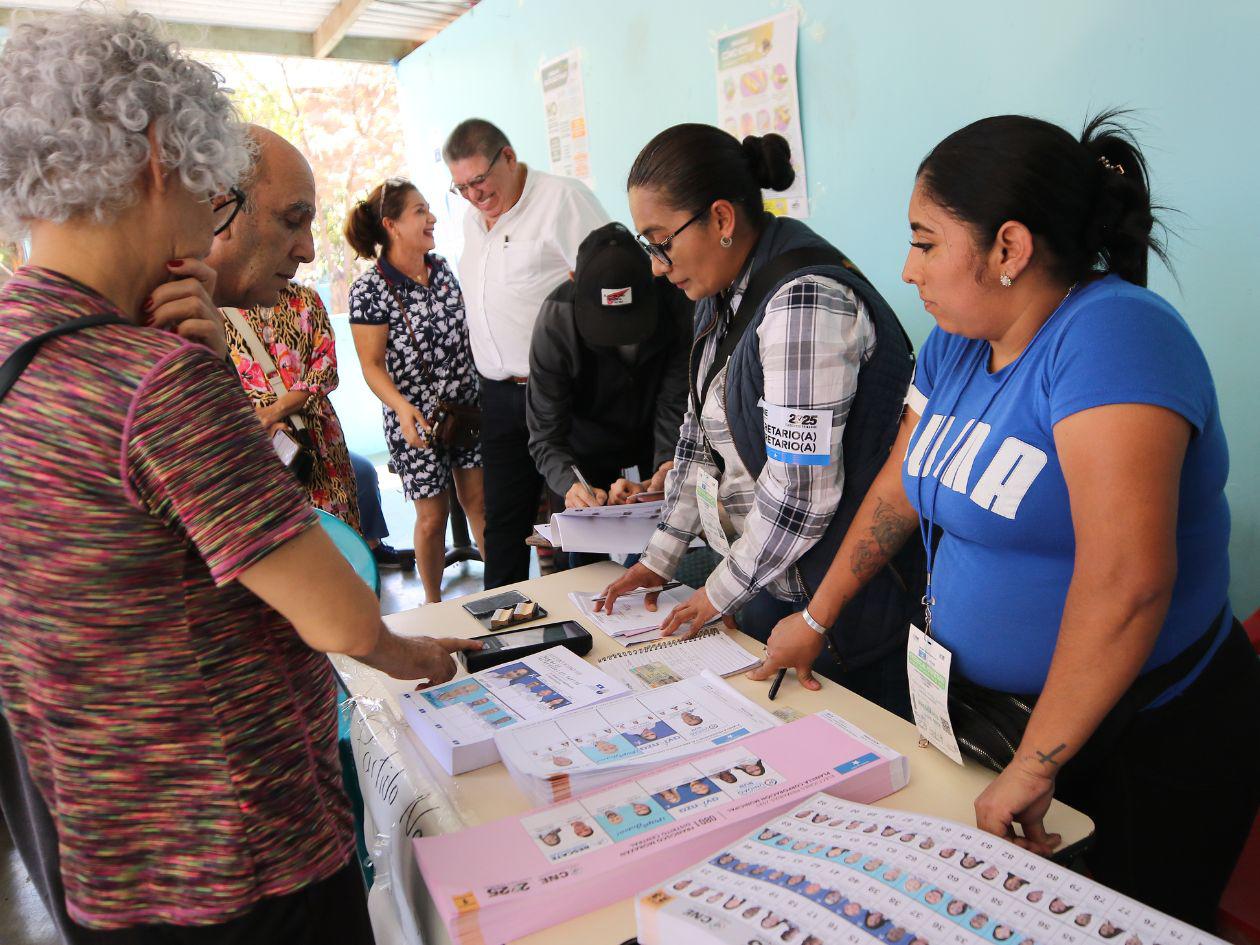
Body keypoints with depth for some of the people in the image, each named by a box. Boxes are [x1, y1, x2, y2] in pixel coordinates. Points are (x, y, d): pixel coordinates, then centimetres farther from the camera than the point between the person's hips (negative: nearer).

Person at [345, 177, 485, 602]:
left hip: (467, 407, 5)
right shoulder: (370, 290, -13)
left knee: (480, 500, 8)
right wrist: (402, 408, -29)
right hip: (416, 418, -4)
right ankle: (434, 605, 25)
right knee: (433, 515, 5)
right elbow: (372, 366, -13)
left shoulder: (441, 268, 5)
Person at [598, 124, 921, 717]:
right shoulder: (724, 293, 7)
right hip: (763, 585, 9)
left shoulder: (804, 301, -24)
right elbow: (701, 433, 13)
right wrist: (660, 556, 10)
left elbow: (800, 493, -25)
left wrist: (721, 591, -11)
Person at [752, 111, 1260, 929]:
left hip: (1144, 739, -7)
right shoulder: (955, 344, 0)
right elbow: (898, 491, 9)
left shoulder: (1111, 334, -25)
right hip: (989, 707, 8)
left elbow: (1125, 580, -33)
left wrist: (1034, 766, -27)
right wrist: (816, 618, 10)